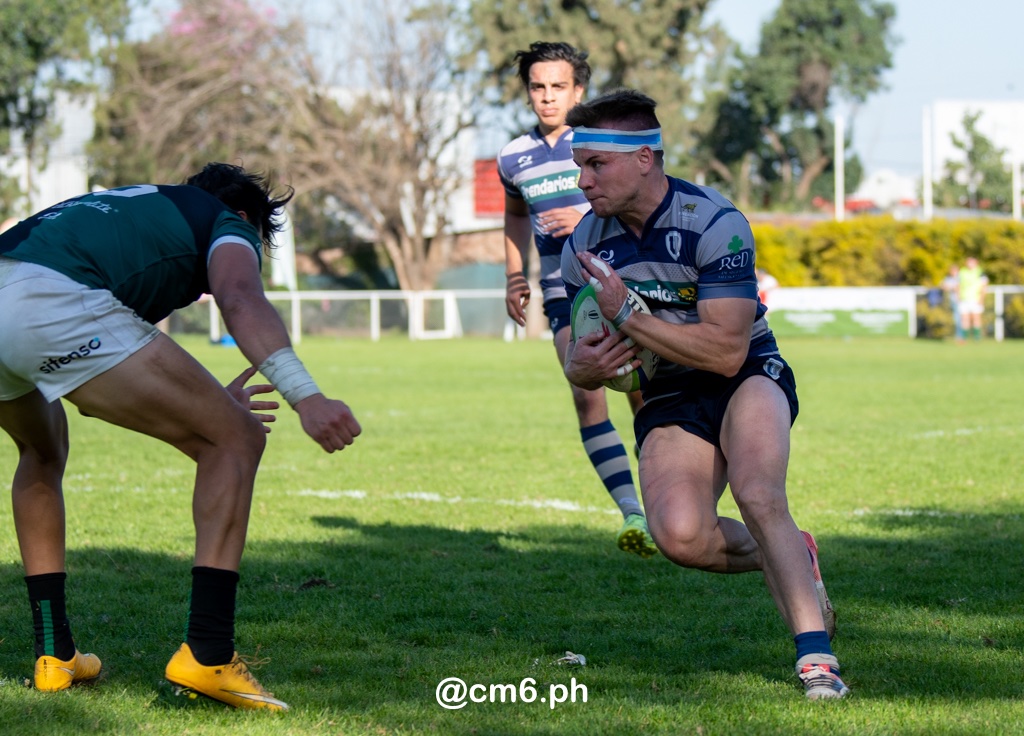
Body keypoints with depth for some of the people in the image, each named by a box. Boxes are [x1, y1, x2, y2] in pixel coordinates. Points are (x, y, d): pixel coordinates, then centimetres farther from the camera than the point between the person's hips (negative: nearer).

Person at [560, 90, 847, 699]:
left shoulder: (716, 224, -21)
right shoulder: (586, 245, -5)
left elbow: (727, 351, -26)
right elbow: (577, 357, 4)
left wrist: (626, 316, -29)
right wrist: (584, 365, -21)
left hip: (749, 376, -4)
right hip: (670, 399, 4)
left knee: (757, 496, -33)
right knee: (679, 536, -23)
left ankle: (816, 655, -26)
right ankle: (789, 557, 7)